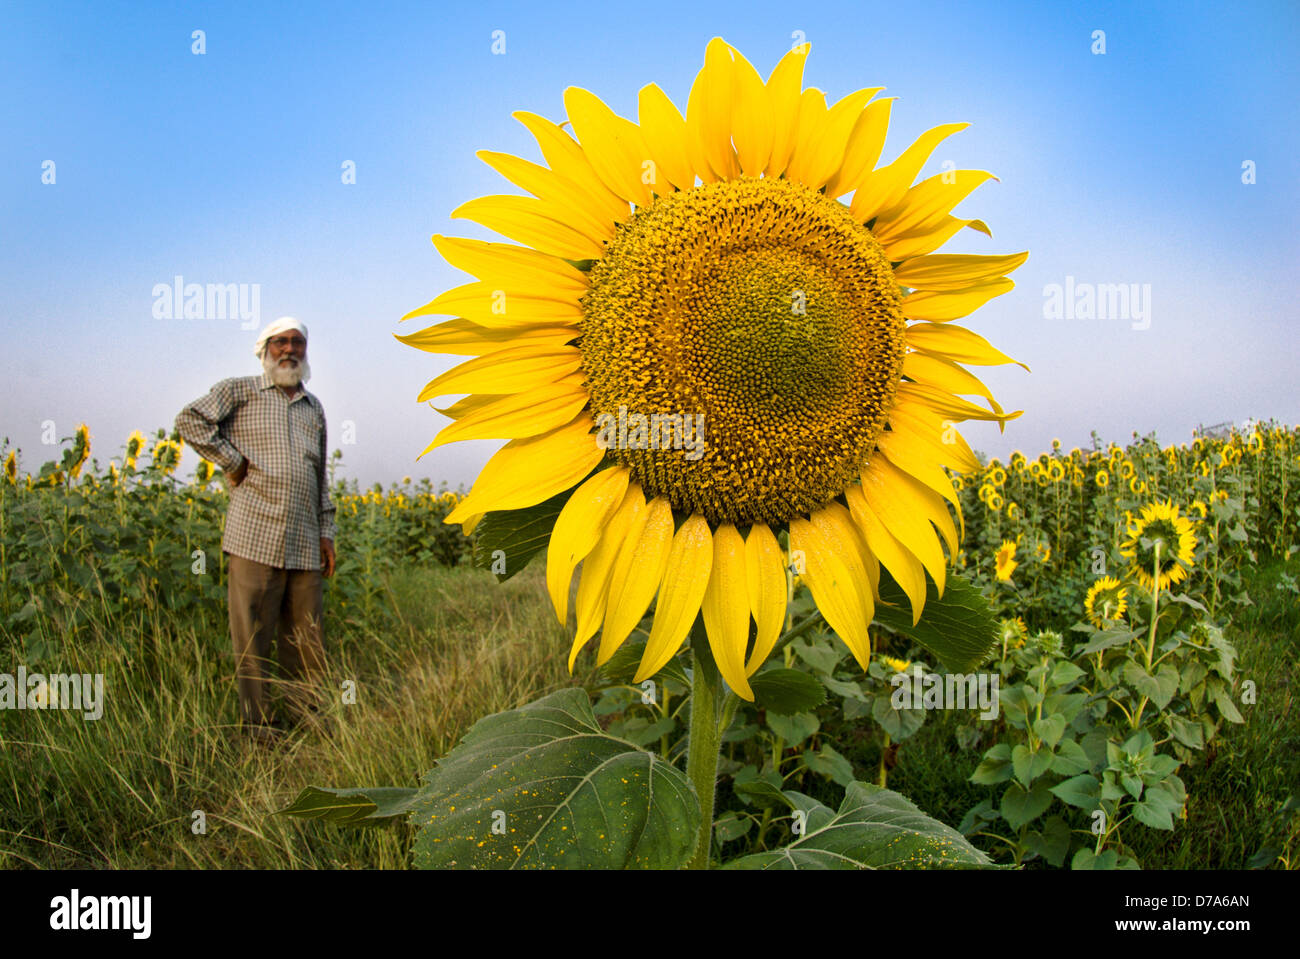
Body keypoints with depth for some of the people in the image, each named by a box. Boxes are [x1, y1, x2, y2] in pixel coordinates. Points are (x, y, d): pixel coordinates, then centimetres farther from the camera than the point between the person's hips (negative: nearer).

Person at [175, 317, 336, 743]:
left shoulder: (314, 408, 21)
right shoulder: (239, 391, 6)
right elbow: (189, 420, -6)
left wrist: (327, 533, 19)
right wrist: (232, 462, -7)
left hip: (305, 546, 5)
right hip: (255, 538, -4)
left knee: (307, 640, 9)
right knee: (252, 637, 0)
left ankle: (308, 719, 19)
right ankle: (258, 724, 10)